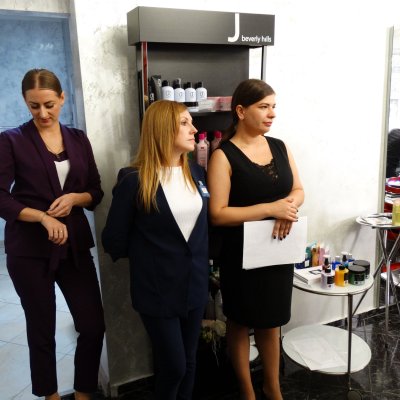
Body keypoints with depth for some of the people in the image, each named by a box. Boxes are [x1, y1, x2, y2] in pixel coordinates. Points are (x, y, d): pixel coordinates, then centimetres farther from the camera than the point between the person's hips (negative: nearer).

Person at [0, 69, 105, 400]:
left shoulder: (78, 139, 8)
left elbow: (97, 192, 10)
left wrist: (74, 198, -11)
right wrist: (44, 217, -23)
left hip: (75, 245, 3)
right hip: (29, 250, -3)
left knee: (94, 326, 4)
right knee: (42, 330, 12)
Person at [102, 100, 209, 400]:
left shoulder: (196, 172, 3)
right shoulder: (134, 180, -15)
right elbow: (114, 241, -8)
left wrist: (202, 259, 6)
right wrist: (148, 255, 5)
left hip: (195, 285, 5)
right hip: (158, 289, -5)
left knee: (189, 361, 18)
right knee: (173, 366, 6)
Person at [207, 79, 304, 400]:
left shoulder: (279, 146, 3)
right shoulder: (224, 156, -15)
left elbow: (298, 190, 8)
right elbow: (218, 214, -20)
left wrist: (289, 206, -15)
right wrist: (271, 208, -25)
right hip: (242, 254, -5)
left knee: (271, 323, 20)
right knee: (241, 324, 14)